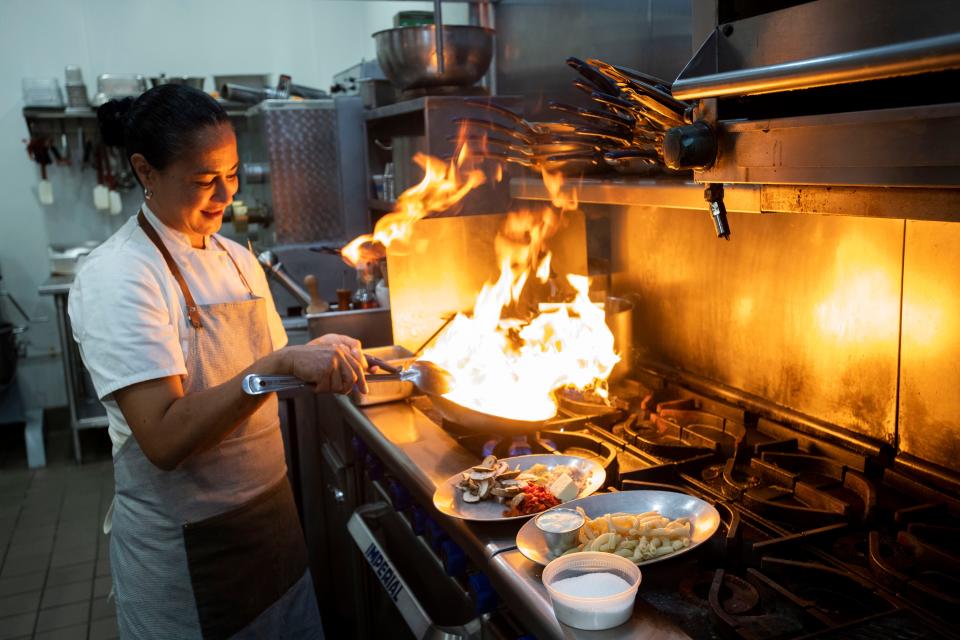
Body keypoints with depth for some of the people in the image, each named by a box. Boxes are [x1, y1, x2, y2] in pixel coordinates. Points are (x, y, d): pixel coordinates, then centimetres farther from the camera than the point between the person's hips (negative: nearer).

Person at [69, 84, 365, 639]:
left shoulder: (236, 258, 4)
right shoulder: (116, 279, -18)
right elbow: (165, 439, -28)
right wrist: (282, 364, -35)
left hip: (274, 512, 7)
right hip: (184, 548, -7)